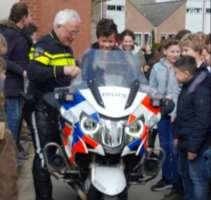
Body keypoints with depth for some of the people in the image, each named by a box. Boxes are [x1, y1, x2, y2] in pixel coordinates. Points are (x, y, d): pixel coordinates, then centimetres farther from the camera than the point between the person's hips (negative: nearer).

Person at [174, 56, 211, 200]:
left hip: (195, 144, -10)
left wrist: (194, 147, -21)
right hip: (184, 141, 10)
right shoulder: (187, 87, 11)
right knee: (185, 174, 20)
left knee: (197, 178, -3)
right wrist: (177, 135, 18)